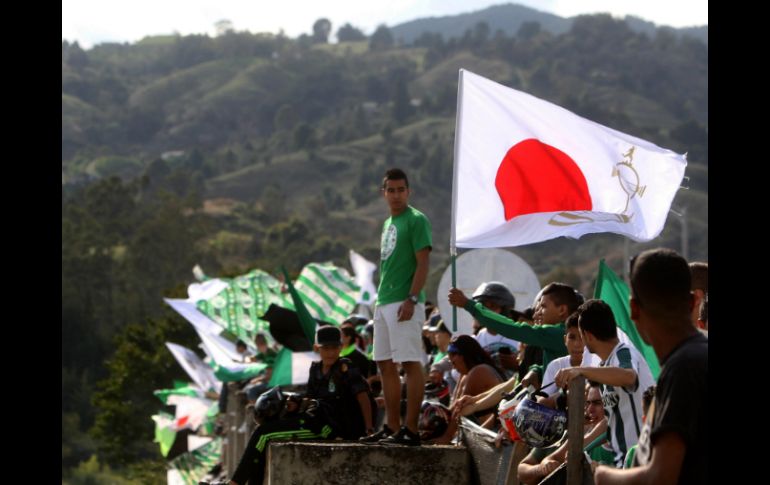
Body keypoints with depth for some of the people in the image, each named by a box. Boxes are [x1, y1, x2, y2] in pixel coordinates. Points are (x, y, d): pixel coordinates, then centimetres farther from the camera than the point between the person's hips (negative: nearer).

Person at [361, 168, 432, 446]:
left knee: (410, 363, -9)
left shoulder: (416, 220, -7)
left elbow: (423, 263, -14)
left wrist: (411, 300, -21)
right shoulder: (388, 223, 20)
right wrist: (380, 298, 18)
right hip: (384, 303, 10)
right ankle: (392, 427, 17)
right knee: (385, 364, 11)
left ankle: (410, 430, -11)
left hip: (404, 303, -10)